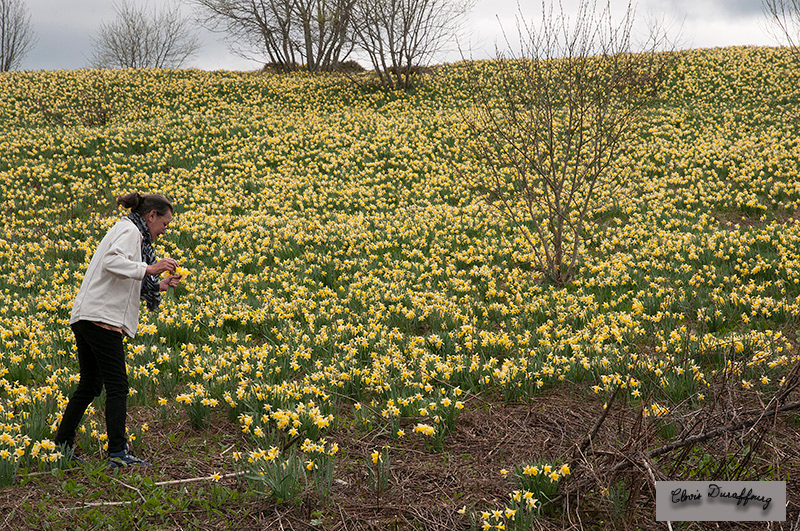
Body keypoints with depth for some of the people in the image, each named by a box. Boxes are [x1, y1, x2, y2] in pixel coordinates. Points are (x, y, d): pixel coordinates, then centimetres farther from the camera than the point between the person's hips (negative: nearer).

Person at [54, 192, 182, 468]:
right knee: (117, 386, -8)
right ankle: (117, 452, -8)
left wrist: (159, 287, 14)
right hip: (101, 317, -10)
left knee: (89, 385, 15)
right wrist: (149, 268, -26)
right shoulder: (130, 231, -5)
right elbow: (112, 262, -25)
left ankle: (61, 444, 19)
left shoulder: (125, 230, 25)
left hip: (85, 317, 10)